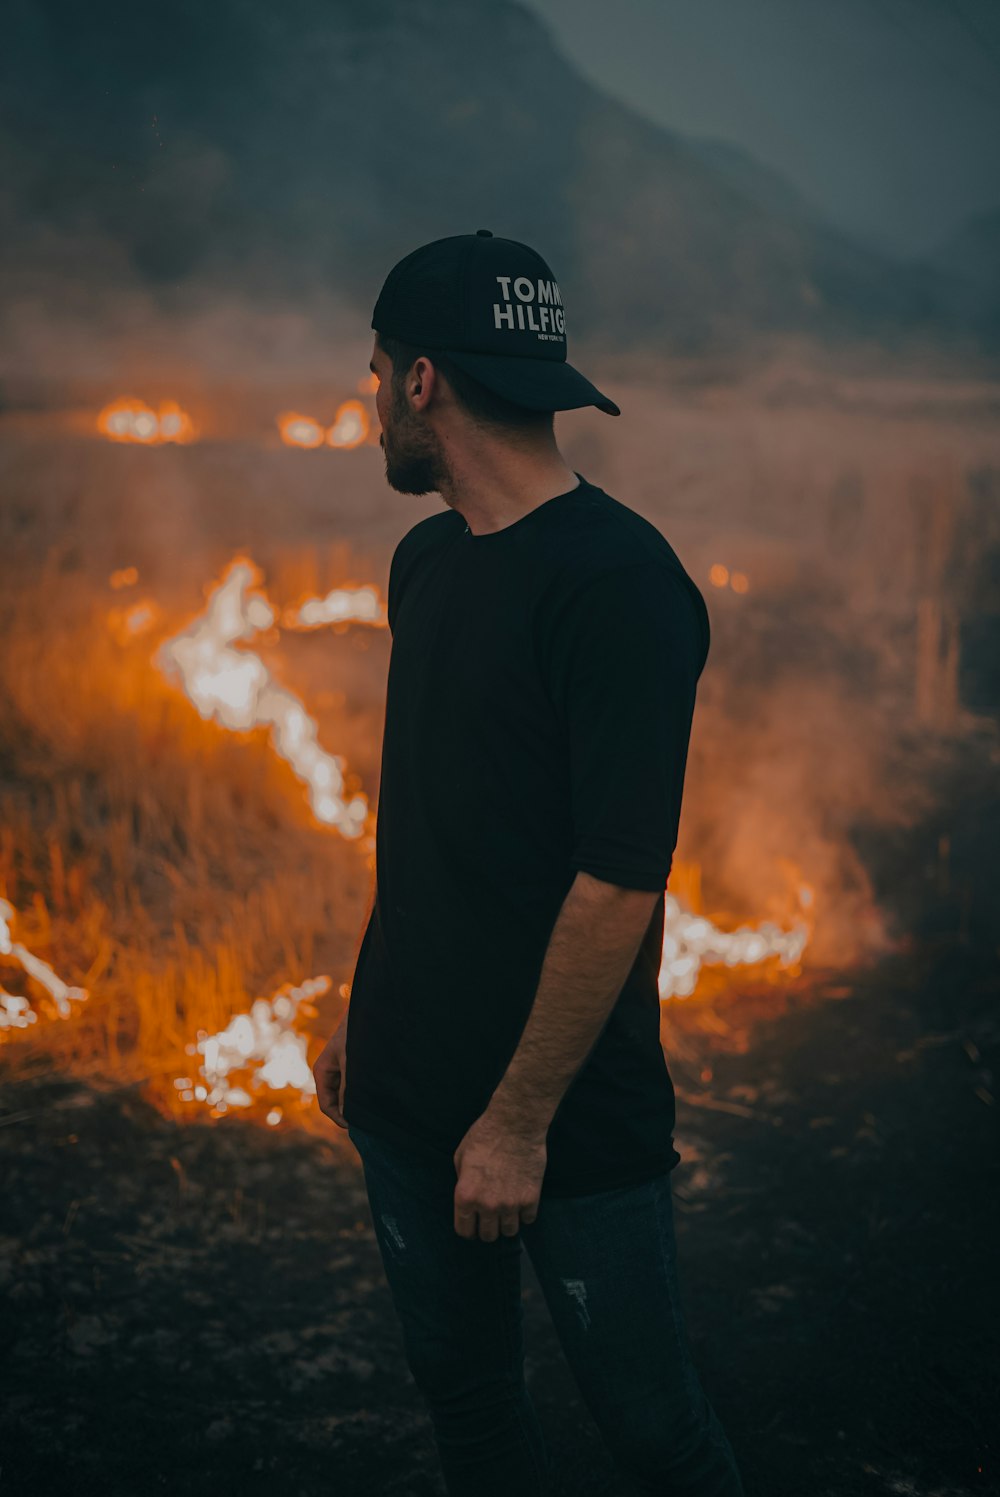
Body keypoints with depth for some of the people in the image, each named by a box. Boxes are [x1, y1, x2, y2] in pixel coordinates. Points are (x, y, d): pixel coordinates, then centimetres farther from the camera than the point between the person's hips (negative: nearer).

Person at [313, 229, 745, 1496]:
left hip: (573, 1125, -7)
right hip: (408, 1097, 7)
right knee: (463, 1394, 19)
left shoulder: (617, 578, -19)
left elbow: (621, 880, -22)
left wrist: (521, 1120, -19)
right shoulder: (425, 562, 7)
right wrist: (363, 1015, 15)